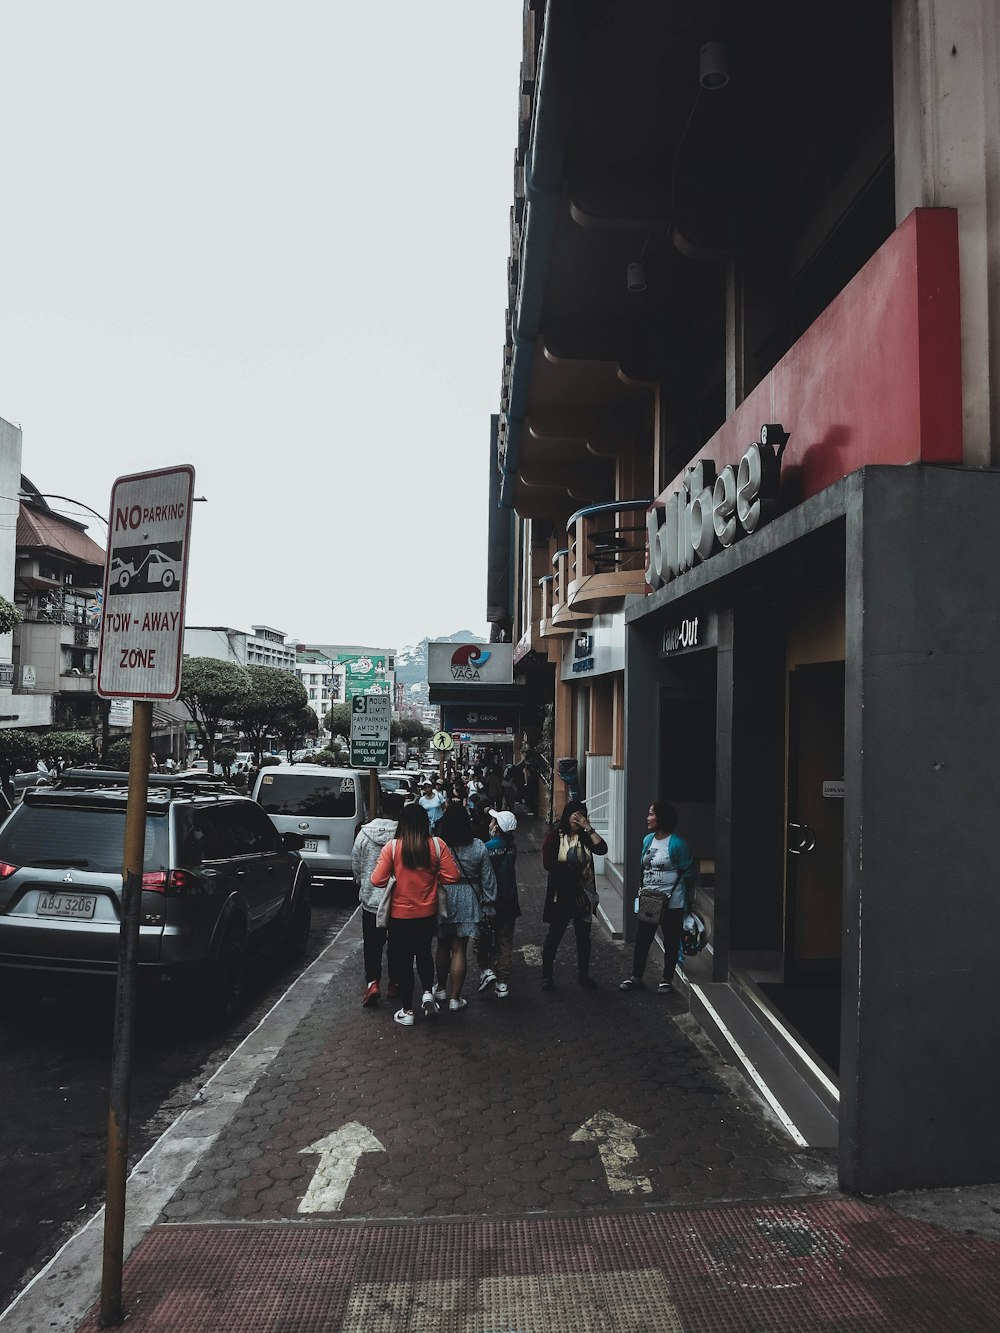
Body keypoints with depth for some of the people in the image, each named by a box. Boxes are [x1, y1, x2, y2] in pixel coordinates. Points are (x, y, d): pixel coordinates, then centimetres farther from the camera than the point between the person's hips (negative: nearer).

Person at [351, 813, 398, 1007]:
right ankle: (393, 983, 25)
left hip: (370, 899, 1)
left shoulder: (364, 834, -7)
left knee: (372, 944, 9)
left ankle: (372, 982, -8)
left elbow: (356, 866, 2)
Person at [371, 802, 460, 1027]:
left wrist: (396, 878, 4)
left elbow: (377, 880, -16)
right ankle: (428, 993, 13)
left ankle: (407, 1011, 20)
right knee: (424, 952, 26)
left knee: (403, 960, 12)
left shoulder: (392, 847, -16)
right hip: (427, 914, 2)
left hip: (400, 915, -2)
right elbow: (452, 876, -10)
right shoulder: (437, 845, -11)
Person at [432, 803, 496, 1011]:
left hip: (442, 898, 0)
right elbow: (487, 878, -1)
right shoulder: (478, 847, -7)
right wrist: (488, 904, 8)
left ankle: (441, 989, 33)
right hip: (467, 901, 0)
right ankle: (454, 998, 10)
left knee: (443, 946, 19)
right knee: (459, 950, 6)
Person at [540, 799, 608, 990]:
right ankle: (547, 976, 19)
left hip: (584, 894, 5)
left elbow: (602, 849, -10)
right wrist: (572, 869, -16)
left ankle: (584, 974, 29)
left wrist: (589, 828, -13)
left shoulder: (584, 837, 5)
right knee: (555, 935, 6)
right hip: (561, 894, -4)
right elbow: (548, 863, -17)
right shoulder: (554, 835, -8)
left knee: (584, 936, 14)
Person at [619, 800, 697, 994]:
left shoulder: (677, 844, -15)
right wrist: (642, 889, 15)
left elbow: (688, 873, -7)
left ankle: (667, 980, 23)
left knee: (670, 942, 9)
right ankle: (636, 977, 21)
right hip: (648, 900, 6)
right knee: (641, 940, 9)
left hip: (671, 903, -6)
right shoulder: (648, 839, 5)